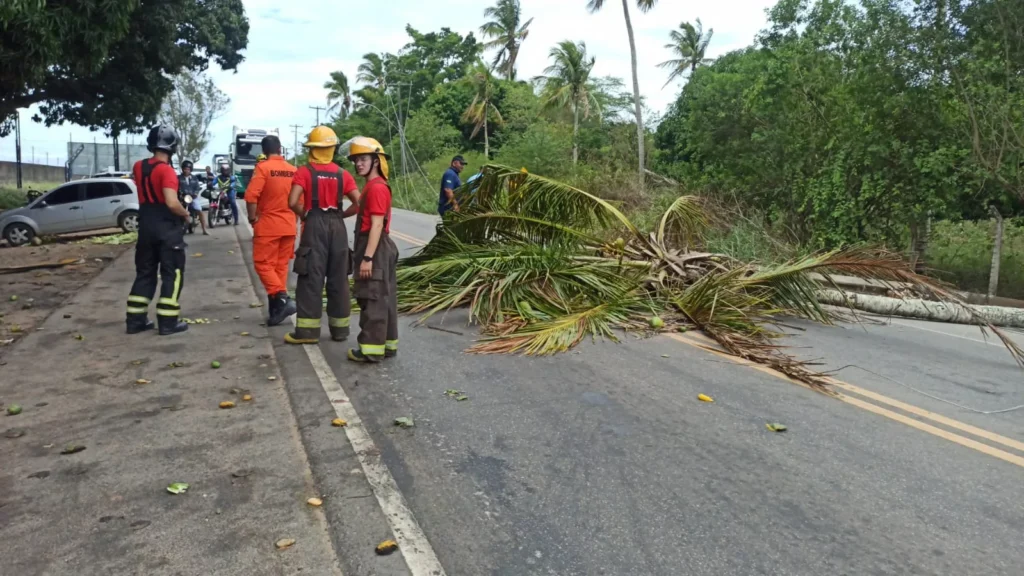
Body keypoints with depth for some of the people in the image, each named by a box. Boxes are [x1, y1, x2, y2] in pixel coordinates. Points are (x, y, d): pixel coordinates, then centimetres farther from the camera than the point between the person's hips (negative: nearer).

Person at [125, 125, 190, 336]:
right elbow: (172, 203, -25)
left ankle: (135, 320, 17)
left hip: (145, 227, 7)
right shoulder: (166, 170, -16)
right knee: (172, 274, 1)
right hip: (168, 229, -7)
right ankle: (168, 322, 1)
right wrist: (185, 213, -8)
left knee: (144, 273, 15)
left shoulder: (138, 167, 7)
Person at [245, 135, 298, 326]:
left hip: (268, 225, -5)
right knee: (281, 265, 10)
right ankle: (276, 309, 14)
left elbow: (251, 196, -19)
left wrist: (252, 218, -5)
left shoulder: (263, 167, -10)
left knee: (263, 264, 2)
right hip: (288, 226, 5)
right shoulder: (293, 170, 4)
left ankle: (282, 299, -16)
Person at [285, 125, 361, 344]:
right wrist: (340, 215, 11)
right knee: (338, 279, 10)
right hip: (337, 227, 3)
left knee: (311, 278, 1)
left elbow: (293, 202, -15)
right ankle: (340, 328, 16)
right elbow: (358, 204, -1)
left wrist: (304, 214, 3)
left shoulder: (304, 172, -5)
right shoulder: (343, 174, 4)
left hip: (315, 226, -3)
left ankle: (308, 330, 2)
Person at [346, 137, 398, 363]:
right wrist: (364, 254, 20)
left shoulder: (377, 188, -15)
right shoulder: (371, 186, 16)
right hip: (375, 249, 11)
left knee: (373, 300, -6)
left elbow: (376, 226, -21)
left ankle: (372, 349, -1)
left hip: (375, 250, -11)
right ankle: (387, 344, 20)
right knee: (382, 298, 13)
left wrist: (367, 258, -24)